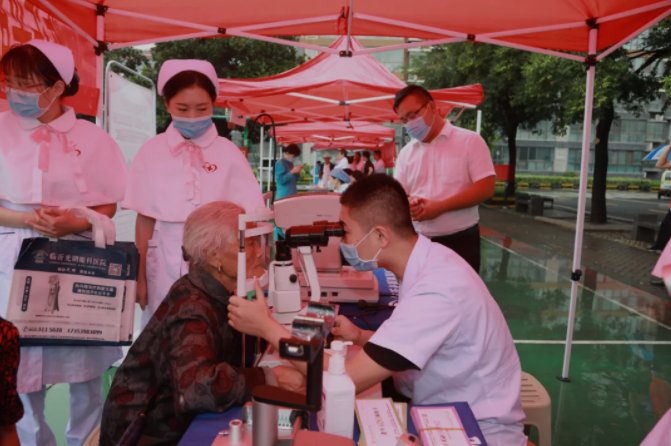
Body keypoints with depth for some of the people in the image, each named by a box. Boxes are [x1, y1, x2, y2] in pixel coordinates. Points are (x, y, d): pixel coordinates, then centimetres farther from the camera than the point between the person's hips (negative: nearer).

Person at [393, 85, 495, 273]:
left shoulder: (470, 141, -5)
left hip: (460, 242, -4)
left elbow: (486, 187, -12)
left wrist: (439, 206, -20)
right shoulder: (406, 152, 10)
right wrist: (409, 204, -16)